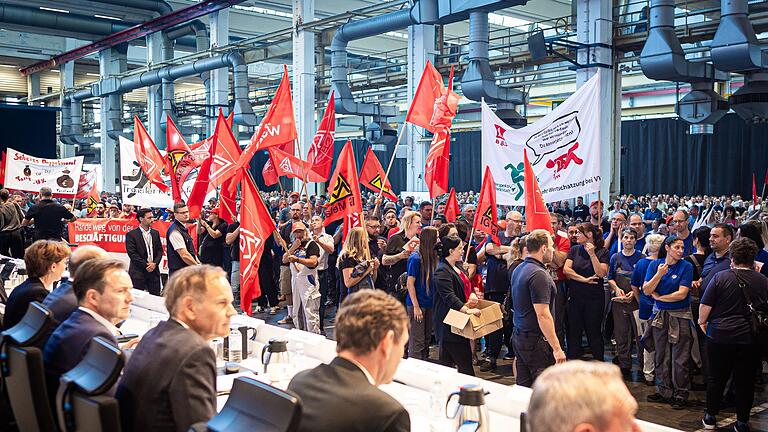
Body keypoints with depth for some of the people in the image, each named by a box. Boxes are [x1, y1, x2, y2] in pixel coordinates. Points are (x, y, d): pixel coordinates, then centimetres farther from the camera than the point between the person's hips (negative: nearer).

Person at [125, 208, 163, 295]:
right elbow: (132, 253, -10)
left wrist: (154, 263, -6)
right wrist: (146, 265, -13)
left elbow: (160, 250, 10)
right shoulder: (131, 234, -4)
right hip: (138, 272, -4)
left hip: (154, 270, 5)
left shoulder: (155, 233, 12)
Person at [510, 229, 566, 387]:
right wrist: (557, 348, -19)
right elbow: (543, 316, -22)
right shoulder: (539, 275, -19)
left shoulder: (518, 270, 11)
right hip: (536, 340, -9)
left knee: (523, 388, 13)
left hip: (518, 336, 9)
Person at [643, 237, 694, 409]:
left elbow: (681, 294, -14)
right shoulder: (655, 264, 3)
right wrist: (659, 274, -18)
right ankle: (664, 391, 22)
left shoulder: (686, 267, -6)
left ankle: (681, 394, 11)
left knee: (680, 358, 1)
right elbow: (646, 290, -4)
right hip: (659, 315, 3)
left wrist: (658, 297, -4)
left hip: (680, 316, -3)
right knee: (661, 356, 11)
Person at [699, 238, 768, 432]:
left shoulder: (721, 277, -9)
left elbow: (705, 306, -8)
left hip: (720, 336, -1)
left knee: (716, 378, 11)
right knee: (745, 381, 10)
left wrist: (702, 322, 9)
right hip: (750, 339, 1)